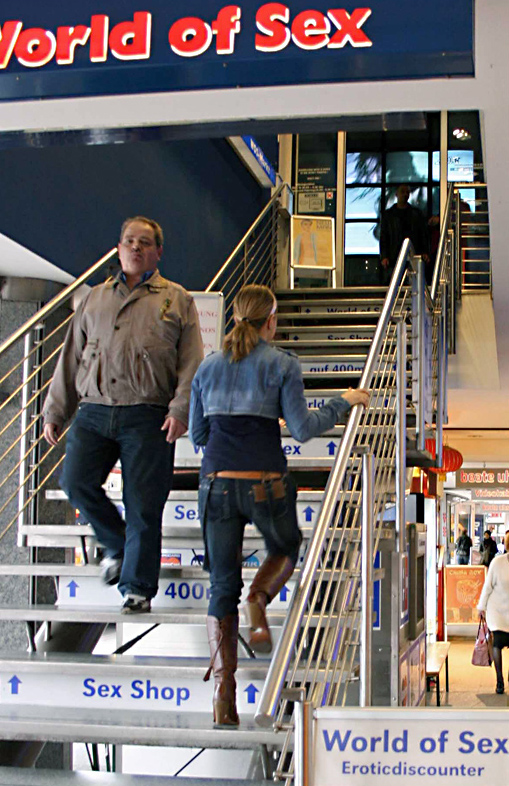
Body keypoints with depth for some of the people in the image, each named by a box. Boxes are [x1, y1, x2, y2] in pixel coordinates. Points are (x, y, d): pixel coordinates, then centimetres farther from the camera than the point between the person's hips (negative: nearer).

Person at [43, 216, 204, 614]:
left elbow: (191, 363, 2)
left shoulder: (177, 300, 10)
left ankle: (138, 588, 8)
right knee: (76, 481, -11)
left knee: (143, 504, -4)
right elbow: (70, 358, 20)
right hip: (94, 411, 3)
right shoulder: (95, 298, 19)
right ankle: (117, 544, 15)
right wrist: (55, 411, 15)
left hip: (147, 416, -3)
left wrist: (180, 410, -11)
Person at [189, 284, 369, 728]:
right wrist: (344, 404, 6)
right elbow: (302, 429, -7)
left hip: (217, 483, 3)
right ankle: (257, 601, -4)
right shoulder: (282, 364, -1)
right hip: (265, 483, -3)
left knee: (223, 585, 9)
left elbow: (197, 434, 14)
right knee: (285, 550, 27)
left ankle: (223, 687, -1)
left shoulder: (208, 367, 11)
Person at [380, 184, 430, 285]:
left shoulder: (416, 213, 17)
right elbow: (383, 237, 9)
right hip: (394, 257, -1)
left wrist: (425, 253, -1)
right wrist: (384, 257, -4)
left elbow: (424, 234, 14)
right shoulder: (388, 214, 14)